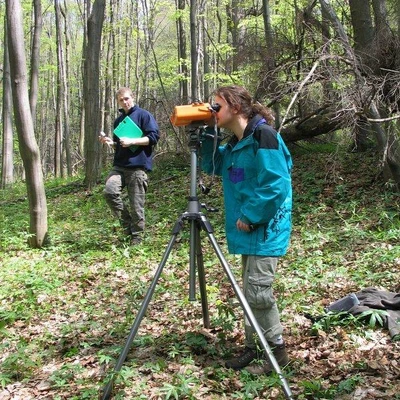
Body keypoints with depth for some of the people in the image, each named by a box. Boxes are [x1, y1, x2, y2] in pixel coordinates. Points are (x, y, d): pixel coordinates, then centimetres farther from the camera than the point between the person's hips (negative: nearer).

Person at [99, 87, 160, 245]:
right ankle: (127, 224, -2)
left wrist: (132, 141, -16)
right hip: (119, 165, 5)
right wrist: (110, 142, 7)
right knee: (110, 191, -20)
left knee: (136, 205, -3)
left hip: (138, 166, -5)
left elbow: (154, 137, -8)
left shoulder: (144, 115, 2)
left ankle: (136, 239, 11)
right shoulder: (118, 120, 21)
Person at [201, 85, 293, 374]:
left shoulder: (263, 135, -16)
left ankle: (277, 350, 10)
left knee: (258, 291, -7)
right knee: (250, 292, 14)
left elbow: (276, 185, -21)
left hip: (266, 229, -9)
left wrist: (250, 217, -18)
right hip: (249, 228, 9)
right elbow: (212, 166, 17)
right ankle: (253, 347, 25)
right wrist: (210, 133, 5)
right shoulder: (235, 143, 12)